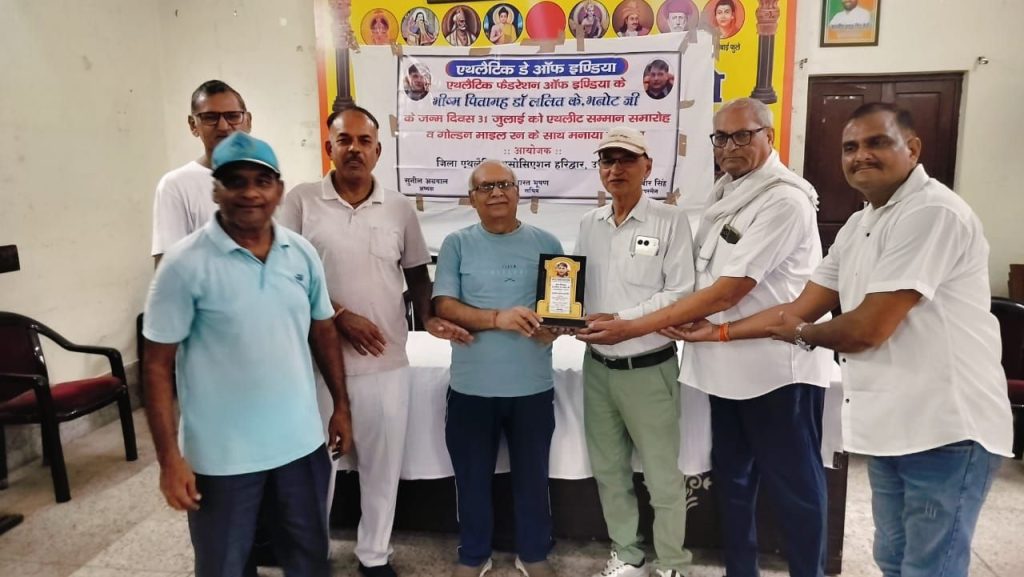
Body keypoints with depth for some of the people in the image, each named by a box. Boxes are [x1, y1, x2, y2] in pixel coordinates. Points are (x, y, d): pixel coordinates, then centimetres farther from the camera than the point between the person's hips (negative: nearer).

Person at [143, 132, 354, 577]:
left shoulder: (302, 254, 0)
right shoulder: (185, 265, -13)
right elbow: (158, 365, -10)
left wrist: (341, 405, 10)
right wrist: (169, 457, -13)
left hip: (300, 440, 4)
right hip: (221, 453, -3)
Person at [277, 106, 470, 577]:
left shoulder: (400, 208, 4)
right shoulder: (301, 201, -3)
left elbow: (417, 272, 12)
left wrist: (427, 318, -5)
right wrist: (341, 316, -14)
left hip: (387, 359, 2)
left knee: (383, 462, 12)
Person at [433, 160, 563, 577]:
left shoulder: (546, 243, 3)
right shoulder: (457, 244, 0)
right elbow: (444, 305, -8)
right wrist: (497, 318, -21)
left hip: (532, 385, 1)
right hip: (472, 385, 0)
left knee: (532, 475, 16)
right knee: (472, 477, 15)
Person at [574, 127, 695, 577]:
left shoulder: (670, 221, -7)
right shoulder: (589, 224, 9)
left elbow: (681, 294, -13)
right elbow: (578, 287, 12)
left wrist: (620, 320, -21)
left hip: (648, 368, -5)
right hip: (597, 366, 5)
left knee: (662, 476, 7)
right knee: (608, 470, 16)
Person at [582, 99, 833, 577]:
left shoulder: (784, 199, -19)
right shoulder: (724, 191, 9)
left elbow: (728, 291, -24)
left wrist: (633, 328, -23)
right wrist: (688, 318, -1)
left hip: (778, 365, -8)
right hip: (729, 361, 9)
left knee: (794, 486, 9)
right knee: (731, 478, 19)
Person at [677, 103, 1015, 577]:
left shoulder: (933, 213, -18)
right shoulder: (858, 226, 12)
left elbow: (868, 328, -22)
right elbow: (802, 308, 14)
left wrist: (801, 335, -2)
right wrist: (719, 331, 12)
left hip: (945, 427, -9)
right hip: (890, 422, 9)